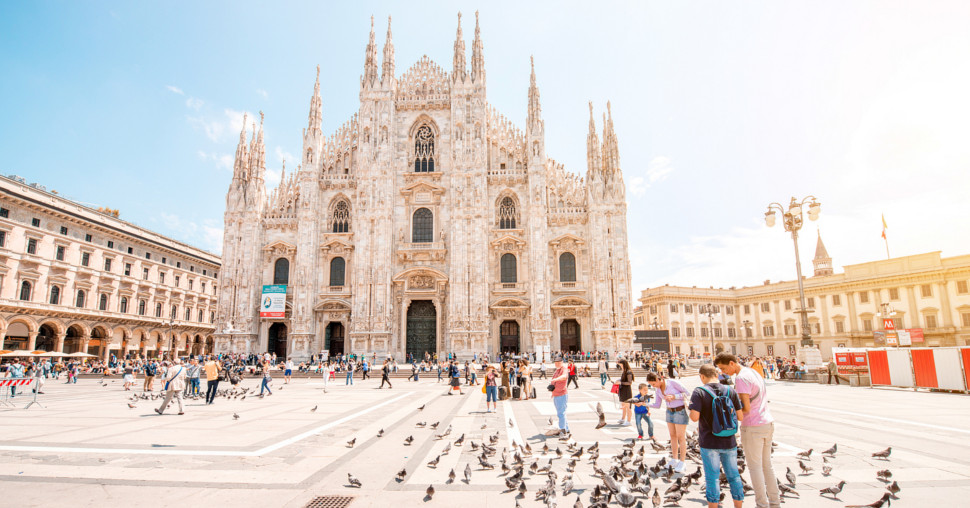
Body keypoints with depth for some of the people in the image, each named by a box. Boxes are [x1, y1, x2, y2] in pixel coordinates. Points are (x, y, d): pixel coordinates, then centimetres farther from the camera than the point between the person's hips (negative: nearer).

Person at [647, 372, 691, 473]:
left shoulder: (673, 382, -21)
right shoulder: (658, 389, 0)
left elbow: (687, 393, -14)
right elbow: (657, 405, 4)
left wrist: (673, 397, -26)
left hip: (680, 411, -7)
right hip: (670, 411, 7)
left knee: (681, 437, -2)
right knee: (673, 436, 11)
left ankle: (681, 463, 8)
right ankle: (674, 460, 21)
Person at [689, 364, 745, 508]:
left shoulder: (699, 392, -14)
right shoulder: (730, 391, -2)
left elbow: (694, 417, -20)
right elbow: (740, 416, 0)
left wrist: (691, 411, 1)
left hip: (709, 443, -4)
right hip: (729, 442, 4)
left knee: (712, 478, 5)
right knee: (734, 476, 18)